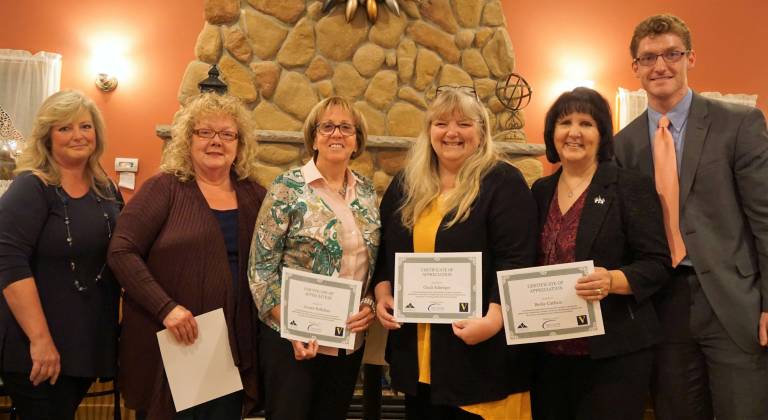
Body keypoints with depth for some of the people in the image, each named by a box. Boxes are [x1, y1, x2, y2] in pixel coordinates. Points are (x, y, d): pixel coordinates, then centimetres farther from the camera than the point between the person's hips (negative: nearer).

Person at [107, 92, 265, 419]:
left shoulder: (254, 196, 7)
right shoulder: (165, 188, -5)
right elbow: (121, 251, -11)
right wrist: (165, 307, -20)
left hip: (235, 349, 4)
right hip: (169, 345, -4)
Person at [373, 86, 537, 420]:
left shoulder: (503, 182, -6)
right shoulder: (406, 183, 10)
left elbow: (515, 260, -14)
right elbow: (385, 249, 18)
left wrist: (493, 319, -24)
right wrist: (382, 294, 2)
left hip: (478, 350, -5)